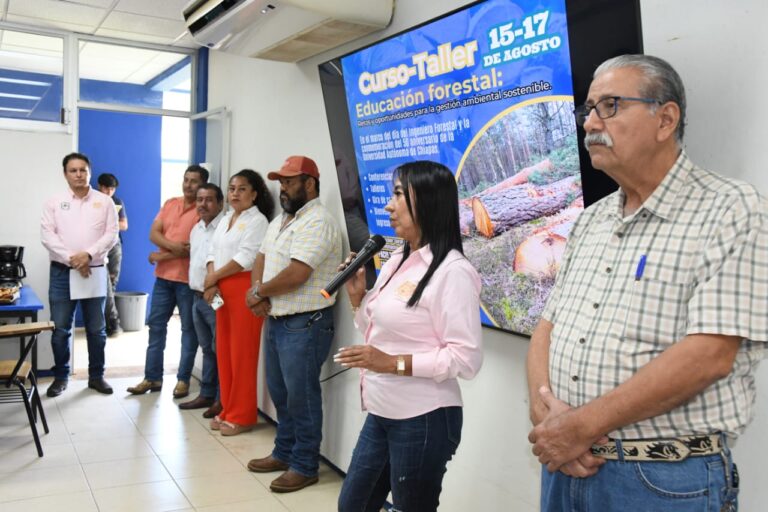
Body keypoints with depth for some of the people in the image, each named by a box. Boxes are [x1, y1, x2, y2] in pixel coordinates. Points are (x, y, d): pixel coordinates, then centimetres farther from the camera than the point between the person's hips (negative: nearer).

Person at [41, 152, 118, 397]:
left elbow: (111, 234, -3)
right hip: (62, 272, 0)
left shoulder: (104, 201, 5)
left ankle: (96, 376, 19)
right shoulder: (54, 202, 4)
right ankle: (60, 377, 17)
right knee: (60, 329, 3)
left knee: (96, 329, 7)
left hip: (95, 271, 0)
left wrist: (89, 254, -17)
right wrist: (71, 258, -16)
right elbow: (47, 235, -5)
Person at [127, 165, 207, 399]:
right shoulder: (169, 204, 10)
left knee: (188, 329, 4)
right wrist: (172, 245, -18)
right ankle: (152, 377, 19)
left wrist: (161, 256, -11)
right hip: (163, 276, 6)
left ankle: (183, 379, 13)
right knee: (156, 326, 9)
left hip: (188, 279, -6)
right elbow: (153, 233, 3)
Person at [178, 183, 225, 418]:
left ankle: (222, 399, 6)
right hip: (197, 297, 9)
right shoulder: (196, 229, 15)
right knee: (207, 349, 16)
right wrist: (195, 289, 19)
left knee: (220, 350, -2)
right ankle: (206, 394, 25)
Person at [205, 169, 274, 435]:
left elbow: (245, 258, -16)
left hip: (244, 288, -8)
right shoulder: (226, 219, 17)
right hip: (222, 290, 8)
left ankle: (242, 416, 6)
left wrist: (213, 277, -7)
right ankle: (228, 410, 22)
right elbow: (213, 251, 12)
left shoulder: (257, 220, -8)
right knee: (224, 351, 11)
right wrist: (212, 283, -5)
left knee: (242, 353, -4)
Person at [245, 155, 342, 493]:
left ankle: (305, 466, 13)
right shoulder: (280, 221, 15)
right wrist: (258, 290, -7)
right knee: (280, 392, 18)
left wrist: (259, 291, -10)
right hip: (277, 321, 10)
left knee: (301, 396, 0)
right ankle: (284, 453, 32)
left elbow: (296, 274, -25)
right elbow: (261, 258, 14)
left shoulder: (317, 222, -18)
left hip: (304, 325, -10)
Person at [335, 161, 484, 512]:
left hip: (423, 420, -8)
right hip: (380, 414, 9)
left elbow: (467, 359, -21)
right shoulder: (397, 261, 7)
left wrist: (394, 364, -24)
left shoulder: (451, 271, -18)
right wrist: (357, 296, 2)